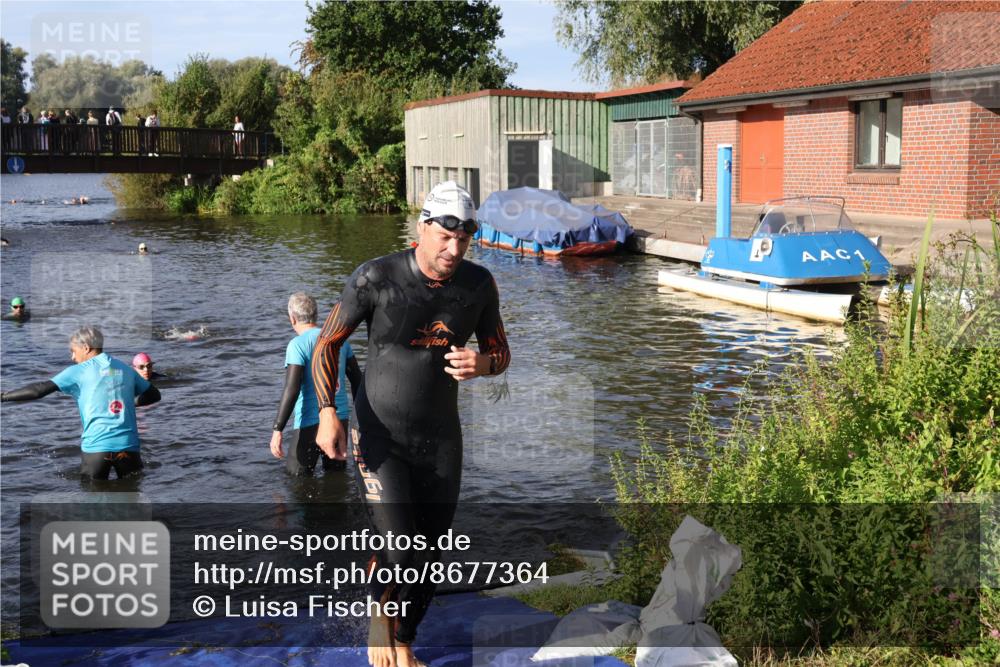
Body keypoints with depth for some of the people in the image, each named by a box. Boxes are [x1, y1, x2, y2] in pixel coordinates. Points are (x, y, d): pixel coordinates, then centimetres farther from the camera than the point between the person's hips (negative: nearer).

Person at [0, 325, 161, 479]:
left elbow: (39, 390, -5)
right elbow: (154, 395, 21)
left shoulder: (80, 370, 0)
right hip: (128, 446, 3)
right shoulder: (125, 369, 13)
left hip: (96, 446, -3)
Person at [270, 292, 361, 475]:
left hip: (311, 422, -5)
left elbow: (291, 390, -18)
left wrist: (277, 429, -17)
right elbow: (357, 378, 14)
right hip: (341, 418, 6)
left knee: (297, 477, 7)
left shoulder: (297, 345, -11)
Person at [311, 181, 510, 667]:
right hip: (379, 437, -4)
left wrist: (481, 364, -17)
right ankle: (377, 612, 21)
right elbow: (326, 344, -5)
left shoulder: (478, 284, -4)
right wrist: (328, 414, -17)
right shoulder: (375, 278, -16)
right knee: (401, 555, -14)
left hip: (441, 439, 4)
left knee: (429, 558, 9)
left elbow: (501, 353, 8)